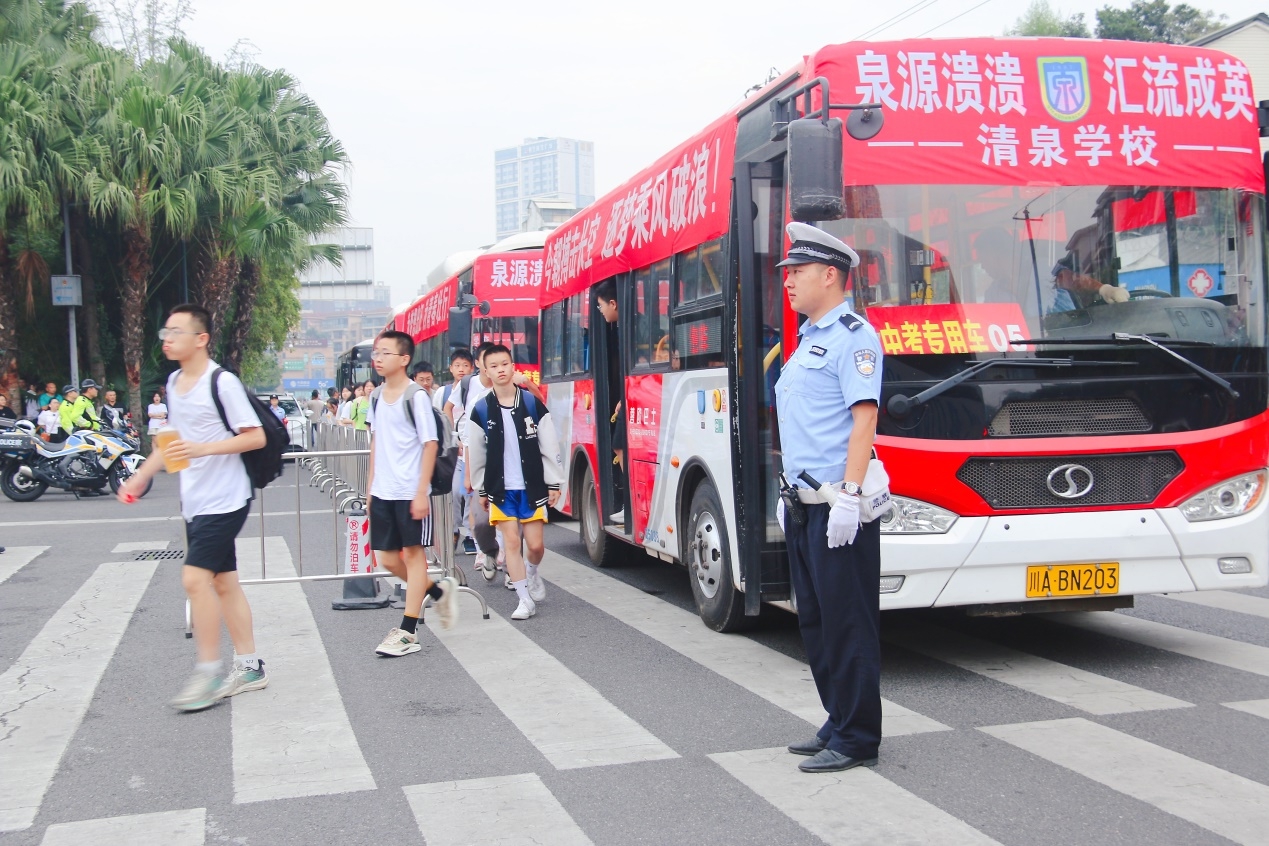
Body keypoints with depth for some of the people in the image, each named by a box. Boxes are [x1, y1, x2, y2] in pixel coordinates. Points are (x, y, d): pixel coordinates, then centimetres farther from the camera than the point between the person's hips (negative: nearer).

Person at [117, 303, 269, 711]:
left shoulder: (222, 382, -14)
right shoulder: (173, 382, 12)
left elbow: (256, 437, -15)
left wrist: (204, 448, -24)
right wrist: (141, 475, 23)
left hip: (224, 499, -8)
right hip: (194, 501, 8)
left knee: (195, 577, -14)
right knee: (223, 582, 11)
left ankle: (208, 673, -4)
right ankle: (249, 666, 19)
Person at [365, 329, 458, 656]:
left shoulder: (416, 397, -10)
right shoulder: (376, 398, 10)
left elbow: (430, 444, -11)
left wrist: (422, 491, -16)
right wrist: (371, 487, 14)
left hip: (411, 492, -7)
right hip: (382, 492, 7)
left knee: (414, 553, 3)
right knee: (388, 558, 8)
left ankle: (408, 631, 7)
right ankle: (439, 591, 31)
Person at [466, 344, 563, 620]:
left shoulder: (533, 404, -2)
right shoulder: (481, 410, 0)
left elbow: (550, 446, 0)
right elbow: (476, 453, 7)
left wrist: (554, 484, -1)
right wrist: (481, 489, 8)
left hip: (532, 487, 0)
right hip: (500, 489, 1)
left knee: (535, 544, 1)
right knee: (511, 541, -2)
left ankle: (532, 572, 36)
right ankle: (525, 601, 8)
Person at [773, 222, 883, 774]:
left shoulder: (852, 335, -9)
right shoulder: (806, 340, 19)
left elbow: (864, 416, -18)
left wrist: (849, 495, -24)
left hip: (837, 507, -10)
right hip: (805, 507, 10)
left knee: (847, 625, -2)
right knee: (815, 623, 15)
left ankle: (856, 739, 7)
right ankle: (838, 724, 25)